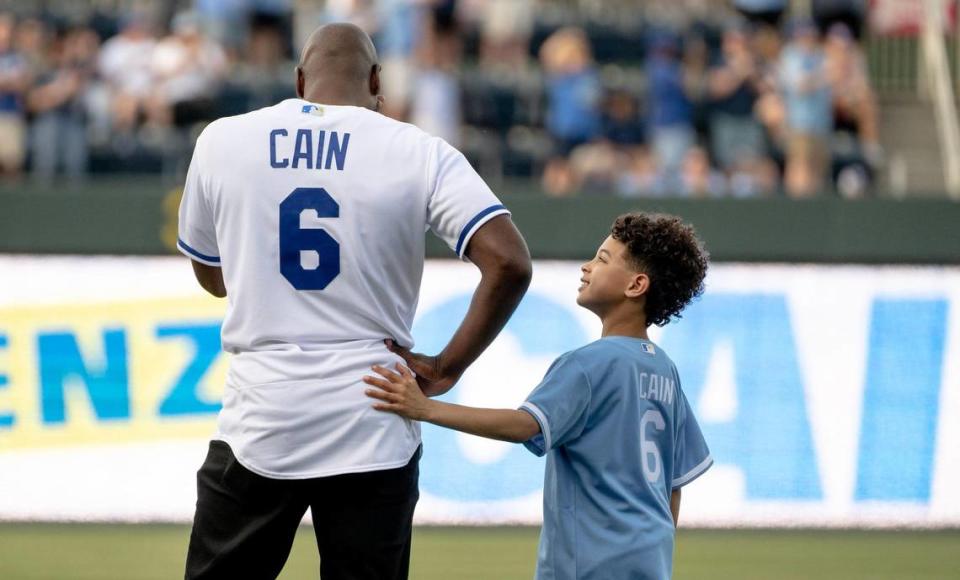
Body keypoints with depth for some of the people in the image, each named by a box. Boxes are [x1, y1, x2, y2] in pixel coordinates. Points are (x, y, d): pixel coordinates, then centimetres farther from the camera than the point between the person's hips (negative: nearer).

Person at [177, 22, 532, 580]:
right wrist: (446, 368, -5)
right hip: (373, 433, 0)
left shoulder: (222, 141, 2)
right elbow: (509, 264, -13)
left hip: (257, 428, 0)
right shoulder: (418, 152, -3)